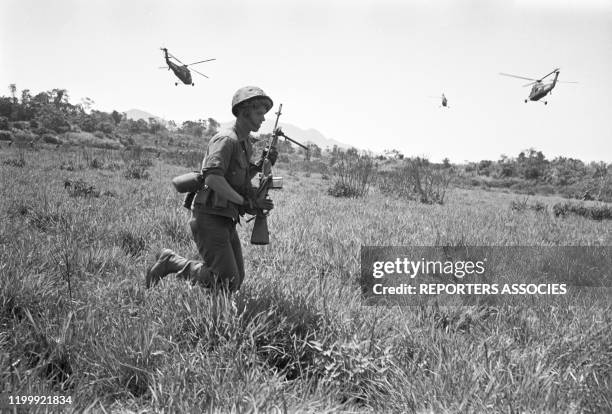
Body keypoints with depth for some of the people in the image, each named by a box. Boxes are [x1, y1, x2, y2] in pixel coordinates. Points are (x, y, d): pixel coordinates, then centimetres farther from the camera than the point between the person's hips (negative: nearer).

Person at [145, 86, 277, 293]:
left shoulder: (246, 143, 15)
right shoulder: (226, 140, -14)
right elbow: (213, 178, -28)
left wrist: (261, 165, 8)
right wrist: (246, 203, -24)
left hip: (226, 221, 10)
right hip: (210, 219, -10)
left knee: (237, 279, 12)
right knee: (227, 284, -11)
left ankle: (172, 262, 19)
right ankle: (171, 262, 3)